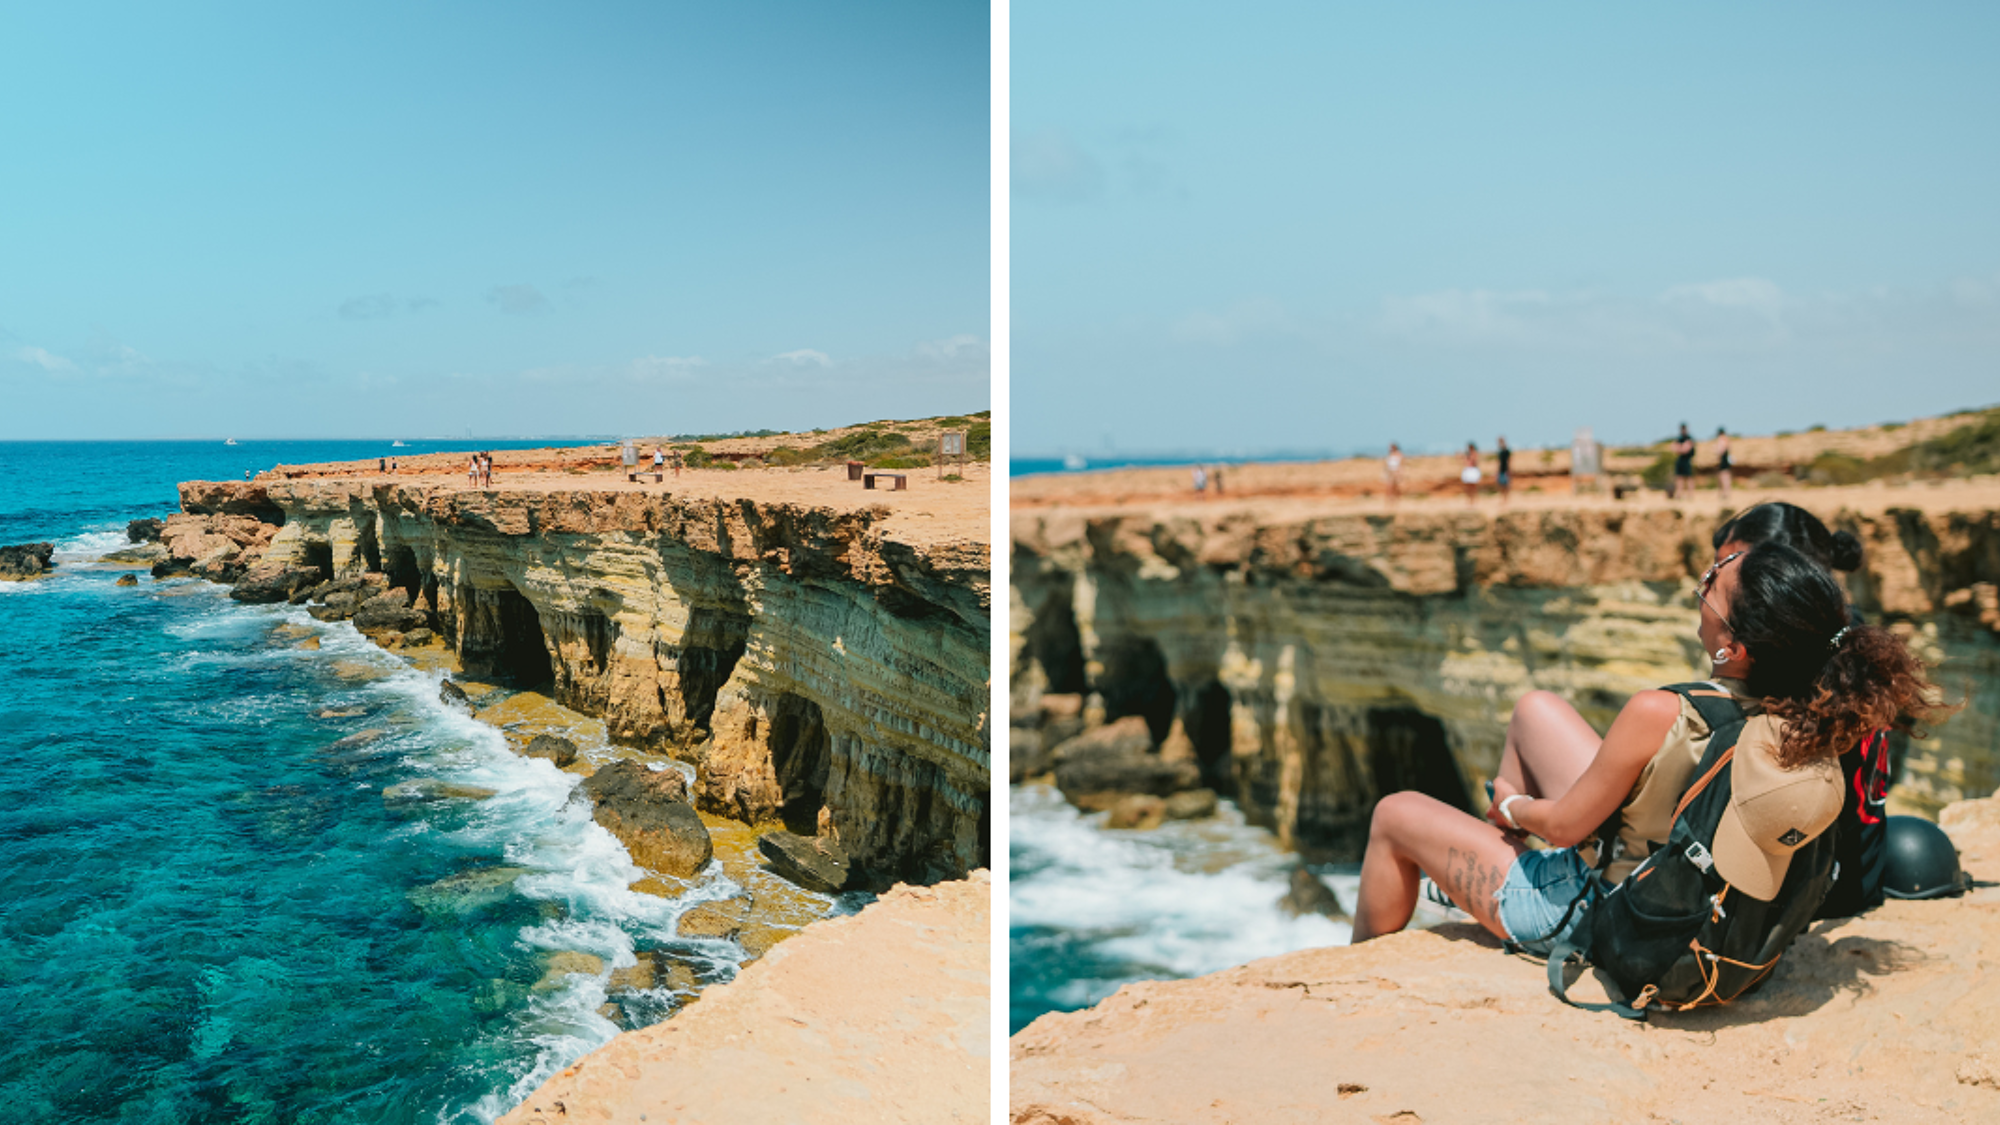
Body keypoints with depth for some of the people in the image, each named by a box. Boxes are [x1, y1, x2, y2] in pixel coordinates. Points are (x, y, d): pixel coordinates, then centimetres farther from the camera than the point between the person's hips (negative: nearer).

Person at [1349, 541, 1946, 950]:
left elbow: (1564, 825, -21)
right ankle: (1498, 848, 41)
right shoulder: (1816, 724, -19)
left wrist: (1514, 802, -1)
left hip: (1586, 916, -7)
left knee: (1395, 814, 14)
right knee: (1535, 707, 20)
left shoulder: (1661, 716, -38)